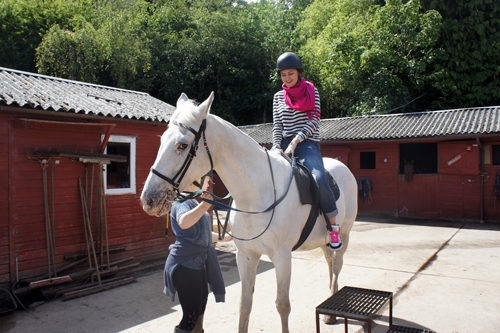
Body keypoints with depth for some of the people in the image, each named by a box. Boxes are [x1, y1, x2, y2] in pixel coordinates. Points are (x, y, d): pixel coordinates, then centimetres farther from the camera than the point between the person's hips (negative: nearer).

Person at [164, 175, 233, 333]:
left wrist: (226, 237, 31)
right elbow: (184, 223, -41)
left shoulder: (196, 203, 14)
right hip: (185, 265, -9)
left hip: (198, 263, 9)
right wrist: (204, 205, -53)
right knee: (191, 316, -5)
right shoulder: (182, 203, -16)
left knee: (199, 313, 18)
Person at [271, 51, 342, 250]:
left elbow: (314, 120, -3)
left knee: (319, 180, -29)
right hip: (285, 144, 4)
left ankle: (334, 226, -9)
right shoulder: (278, 97, 15)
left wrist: (296, 140, -15)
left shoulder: (312, 91, 7)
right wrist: (277, 147, -10)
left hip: (307, 144, -3)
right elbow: (277, 125, 8)